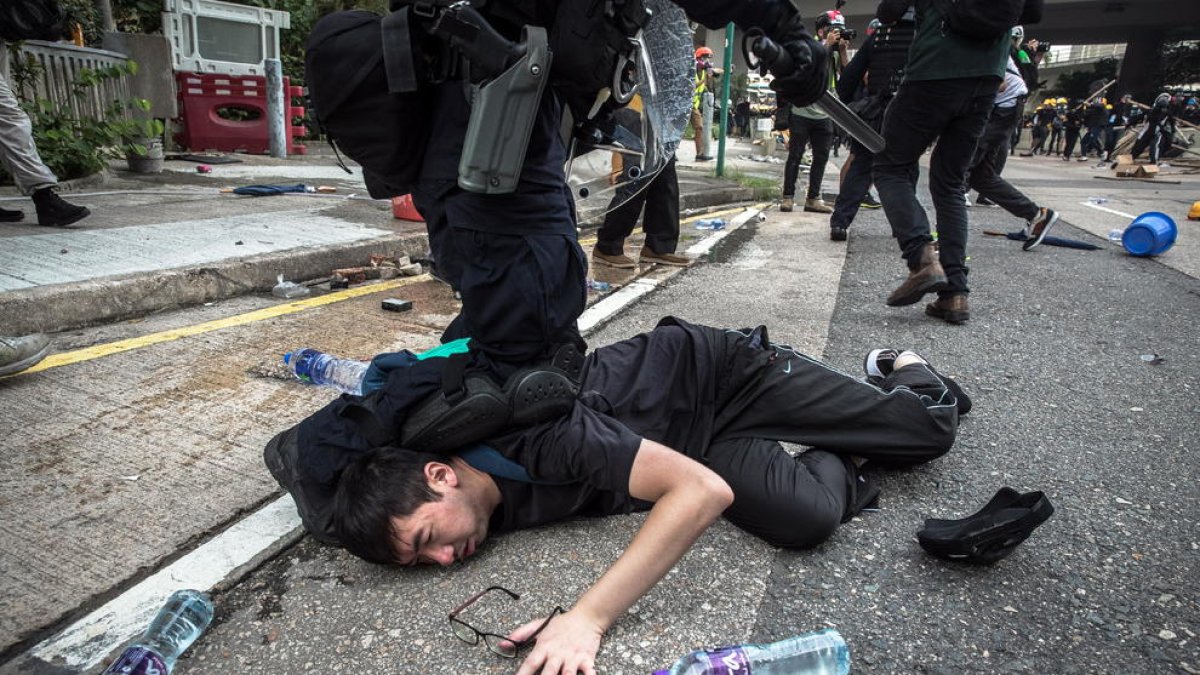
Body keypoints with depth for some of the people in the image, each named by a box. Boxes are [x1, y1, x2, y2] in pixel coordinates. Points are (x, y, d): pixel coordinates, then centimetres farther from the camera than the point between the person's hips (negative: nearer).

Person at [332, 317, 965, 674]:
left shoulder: (544, 437, -38)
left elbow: (704, 489, -44)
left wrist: (587, 616, -49)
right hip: (702, 442, 5)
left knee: (927, 429, -4)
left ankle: (901, 371, 33)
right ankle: (841, 459, 20)